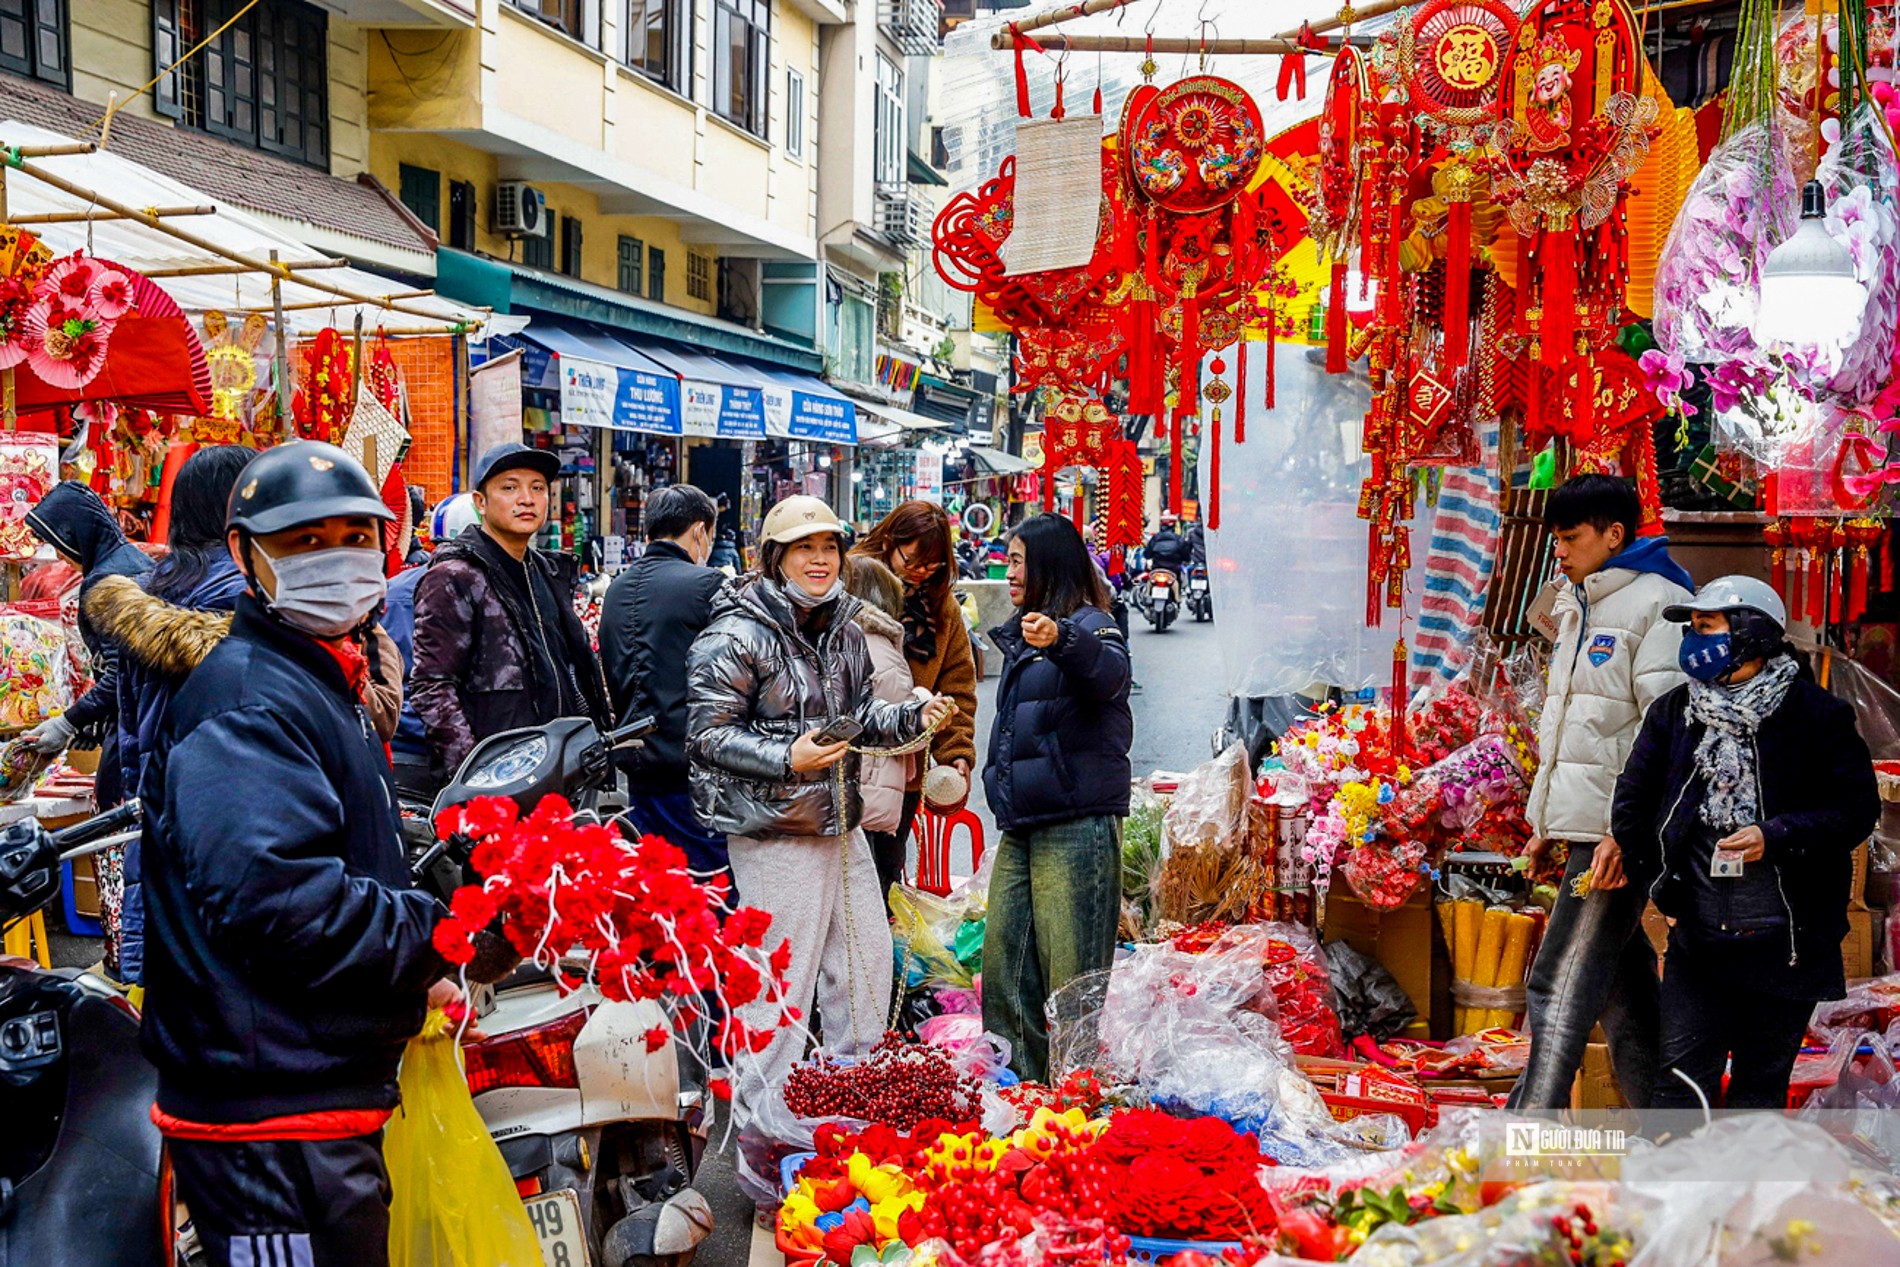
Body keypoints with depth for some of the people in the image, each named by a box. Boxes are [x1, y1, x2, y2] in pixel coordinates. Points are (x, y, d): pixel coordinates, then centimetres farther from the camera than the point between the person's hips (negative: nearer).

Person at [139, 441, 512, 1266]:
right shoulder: (247, 702, -17)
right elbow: (277, 901, -29)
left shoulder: (323, 684, 18)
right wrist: (453, 938, -21)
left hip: (322, 1098, 10)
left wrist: (413, 975, 15)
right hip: (272, 1121, -10)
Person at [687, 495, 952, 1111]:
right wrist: (787, 759, -27)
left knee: (868, 957, 16)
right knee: (782, 976, -4)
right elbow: (708, 735, -16)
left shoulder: (845, 630, 10)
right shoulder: (736, 636, -14)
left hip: (841, 824, 8)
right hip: (774, 833, -8)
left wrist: (913, 716, 1)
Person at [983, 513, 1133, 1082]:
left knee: (1071, 979, -7)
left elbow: (1110, 673, -31)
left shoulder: (1088, 624, -6)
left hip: (1077, 826, -9)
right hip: (1020, 828, 9)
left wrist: (1061, 641, -49)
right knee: (1004, 970, 9)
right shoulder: (1020, 637, 21)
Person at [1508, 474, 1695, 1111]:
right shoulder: (1579, 609, 19)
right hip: (1584, 824, 9)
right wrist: (1547, 821, 23)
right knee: (1621, 984, 14)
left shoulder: (1657, 604, -10)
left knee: (1561, 984, -12)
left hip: (1620, 832, -9)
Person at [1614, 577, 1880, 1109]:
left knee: (1760, 1084, 11)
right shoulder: (1673, 712, 5)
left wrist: (1776, 837, -18)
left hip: (1784, 944, -2)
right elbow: (1632, 799, 12)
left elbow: (1858, 808, -6)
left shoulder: (1815, 715, -5)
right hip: (1698, 940, 2)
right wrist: (1660, 883, 6)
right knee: (1682, 1078, -3)